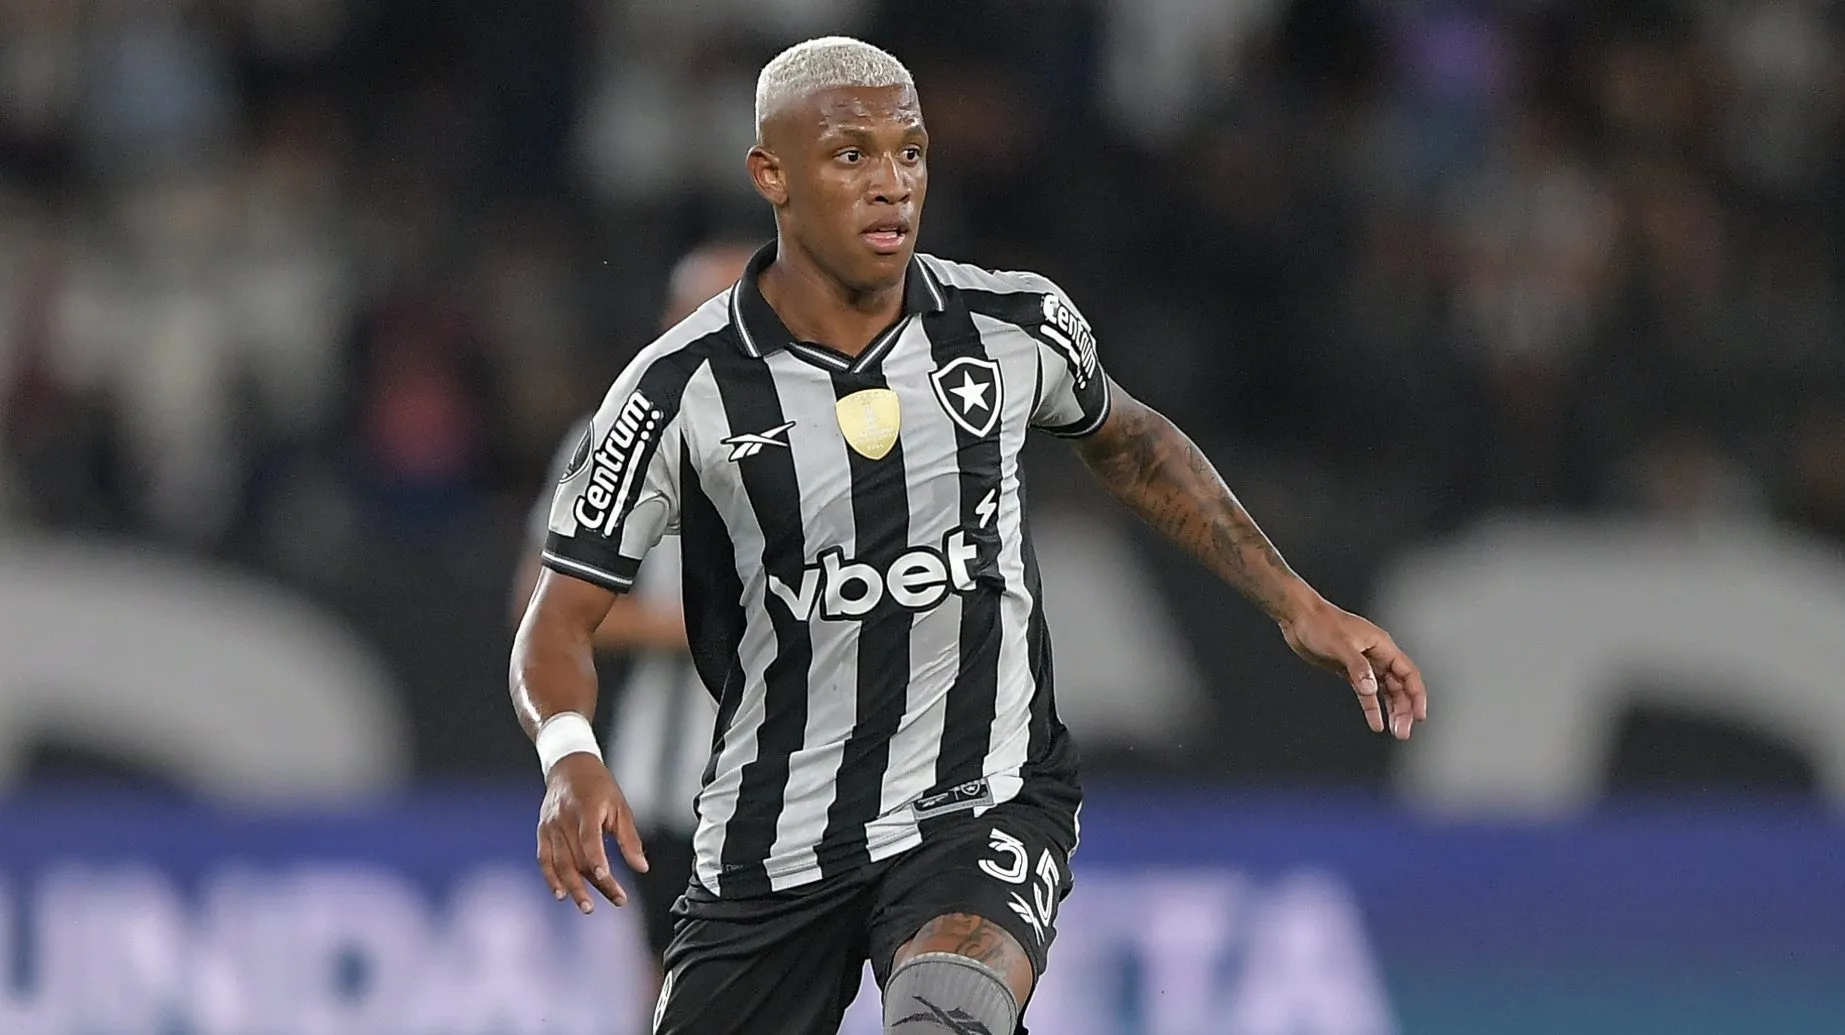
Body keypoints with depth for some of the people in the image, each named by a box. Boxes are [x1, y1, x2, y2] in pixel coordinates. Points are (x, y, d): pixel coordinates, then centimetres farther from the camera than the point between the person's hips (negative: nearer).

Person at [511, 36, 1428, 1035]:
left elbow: (1126, 442, 20)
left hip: (985, 811, -1)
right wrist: (571, 758, -28)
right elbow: (560, 619, -7)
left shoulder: (1016, 329, -3)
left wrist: (1295, 604, 17)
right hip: (768, 855, 1)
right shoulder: (681, 390, -10)